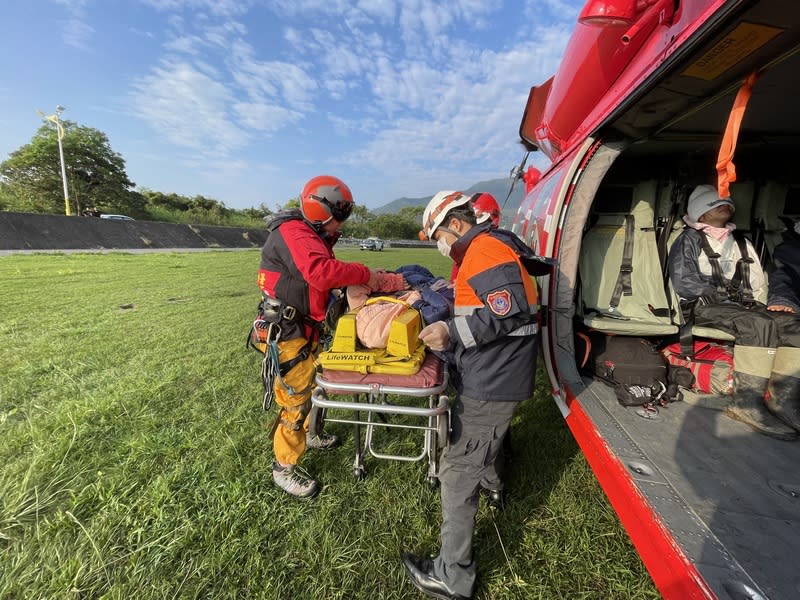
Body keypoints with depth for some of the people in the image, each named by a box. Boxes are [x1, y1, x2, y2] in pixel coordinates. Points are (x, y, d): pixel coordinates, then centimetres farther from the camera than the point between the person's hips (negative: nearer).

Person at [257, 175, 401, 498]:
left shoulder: (312, 235, 15)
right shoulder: (293, 233, -19)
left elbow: (330, 272, 14)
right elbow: (321, 272, -37)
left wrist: (368, 276, 3)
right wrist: (364, 273, -27)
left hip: (308, 329, 10)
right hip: (288, 334, -10)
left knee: (314, 384, 24)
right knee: (296, 399, 1)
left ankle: (312, 433, 48)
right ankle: (283, 469, 21)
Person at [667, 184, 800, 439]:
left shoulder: (742, 243, 24)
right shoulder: (689, 240, 4)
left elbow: (758, 283, 23)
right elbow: (682, 281, -8)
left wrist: (753, 302, 3)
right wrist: (724, 294, -8)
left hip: (743, 306, 6)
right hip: (703, 306, -6)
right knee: (758, 325, -32)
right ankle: (747, 402, -27)